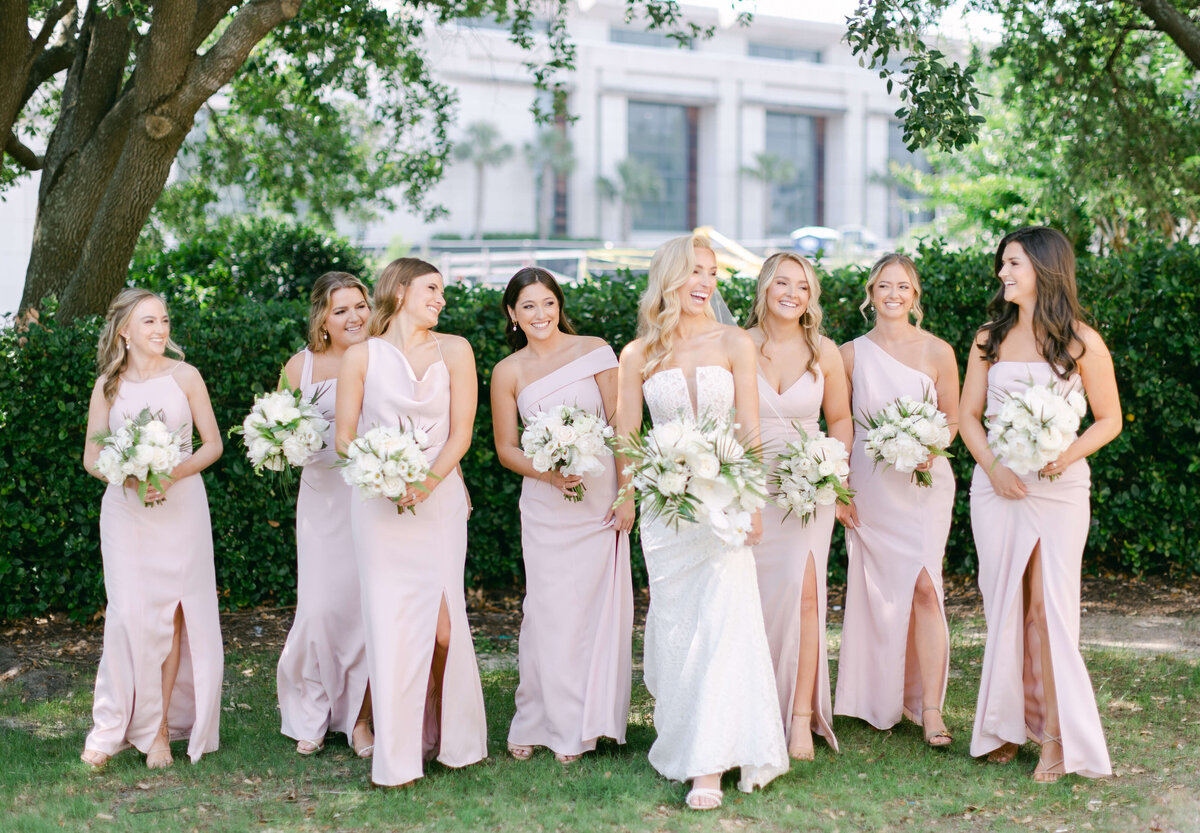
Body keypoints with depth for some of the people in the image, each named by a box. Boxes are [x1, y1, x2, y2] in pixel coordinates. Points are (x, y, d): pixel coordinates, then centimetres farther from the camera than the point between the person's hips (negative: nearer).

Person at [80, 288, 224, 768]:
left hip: (181, 506, 0)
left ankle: (162, 727, 8)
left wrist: (174, 473, -14)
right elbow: (91, 457, 8)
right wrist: (129, 476, -12)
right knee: (130, 612, -7)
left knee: (171, 611, -1)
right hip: (125, 508, 0)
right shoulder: (108, 385, 5)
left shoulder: (184, 376, 1)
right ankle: (113, 728, 4)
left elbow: (213, 444, 3)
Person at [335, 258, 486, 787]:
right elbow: (344, 436, 5)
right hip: (378, 504, 0)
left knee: (441, 621, -4)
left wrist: (428, 480, -11)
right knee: (388, 622, -4)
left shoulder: (454, 351, 6)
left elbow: (461, 431, 3)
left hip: (439, 499, 1)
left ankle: (450, 738, 14)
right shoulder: (362, 356, 5)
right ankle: (397, 756, 2)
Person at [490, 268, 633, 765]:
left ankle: (582, 724, 12)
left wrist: (625, 492, -6)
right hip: (545, 505, 0)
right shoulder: (507, 372, 5)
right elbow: (506, 448, 8)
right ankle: (539, 724, 10)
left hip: (599, 499, 0)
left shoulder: (594, 351, 1)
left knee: (598, 608, 0)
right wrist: (549, 473, -11)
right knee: (548, 610, -4)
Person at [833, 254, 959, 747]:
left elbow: (952, 419, 8)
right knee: (875, 591, 5)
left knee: (923, 586, -13)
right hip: (868, 485, 2)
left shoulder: (937, 352, 1)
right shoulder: (851, 354, 4)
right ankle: (880, 700, 21)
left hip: (923, 483, -1)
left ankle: (930, 708, -8)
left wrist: (931, 448, -12)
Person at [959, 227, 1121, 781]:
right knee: (1003, 606, 5)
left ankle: (1056, 736, 0)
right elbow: (968, 413, 9)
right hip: (996, 485, 3)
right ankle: (1006, 724, 14)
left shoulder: (1082, 342, -2)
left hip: (1059, 487, -3)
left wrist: (1069, 454, -16)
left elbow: (1109, 419, 3)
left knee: (1049, 607, -6)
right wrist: (993, 467, -7)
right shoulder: (991, 338, 8)